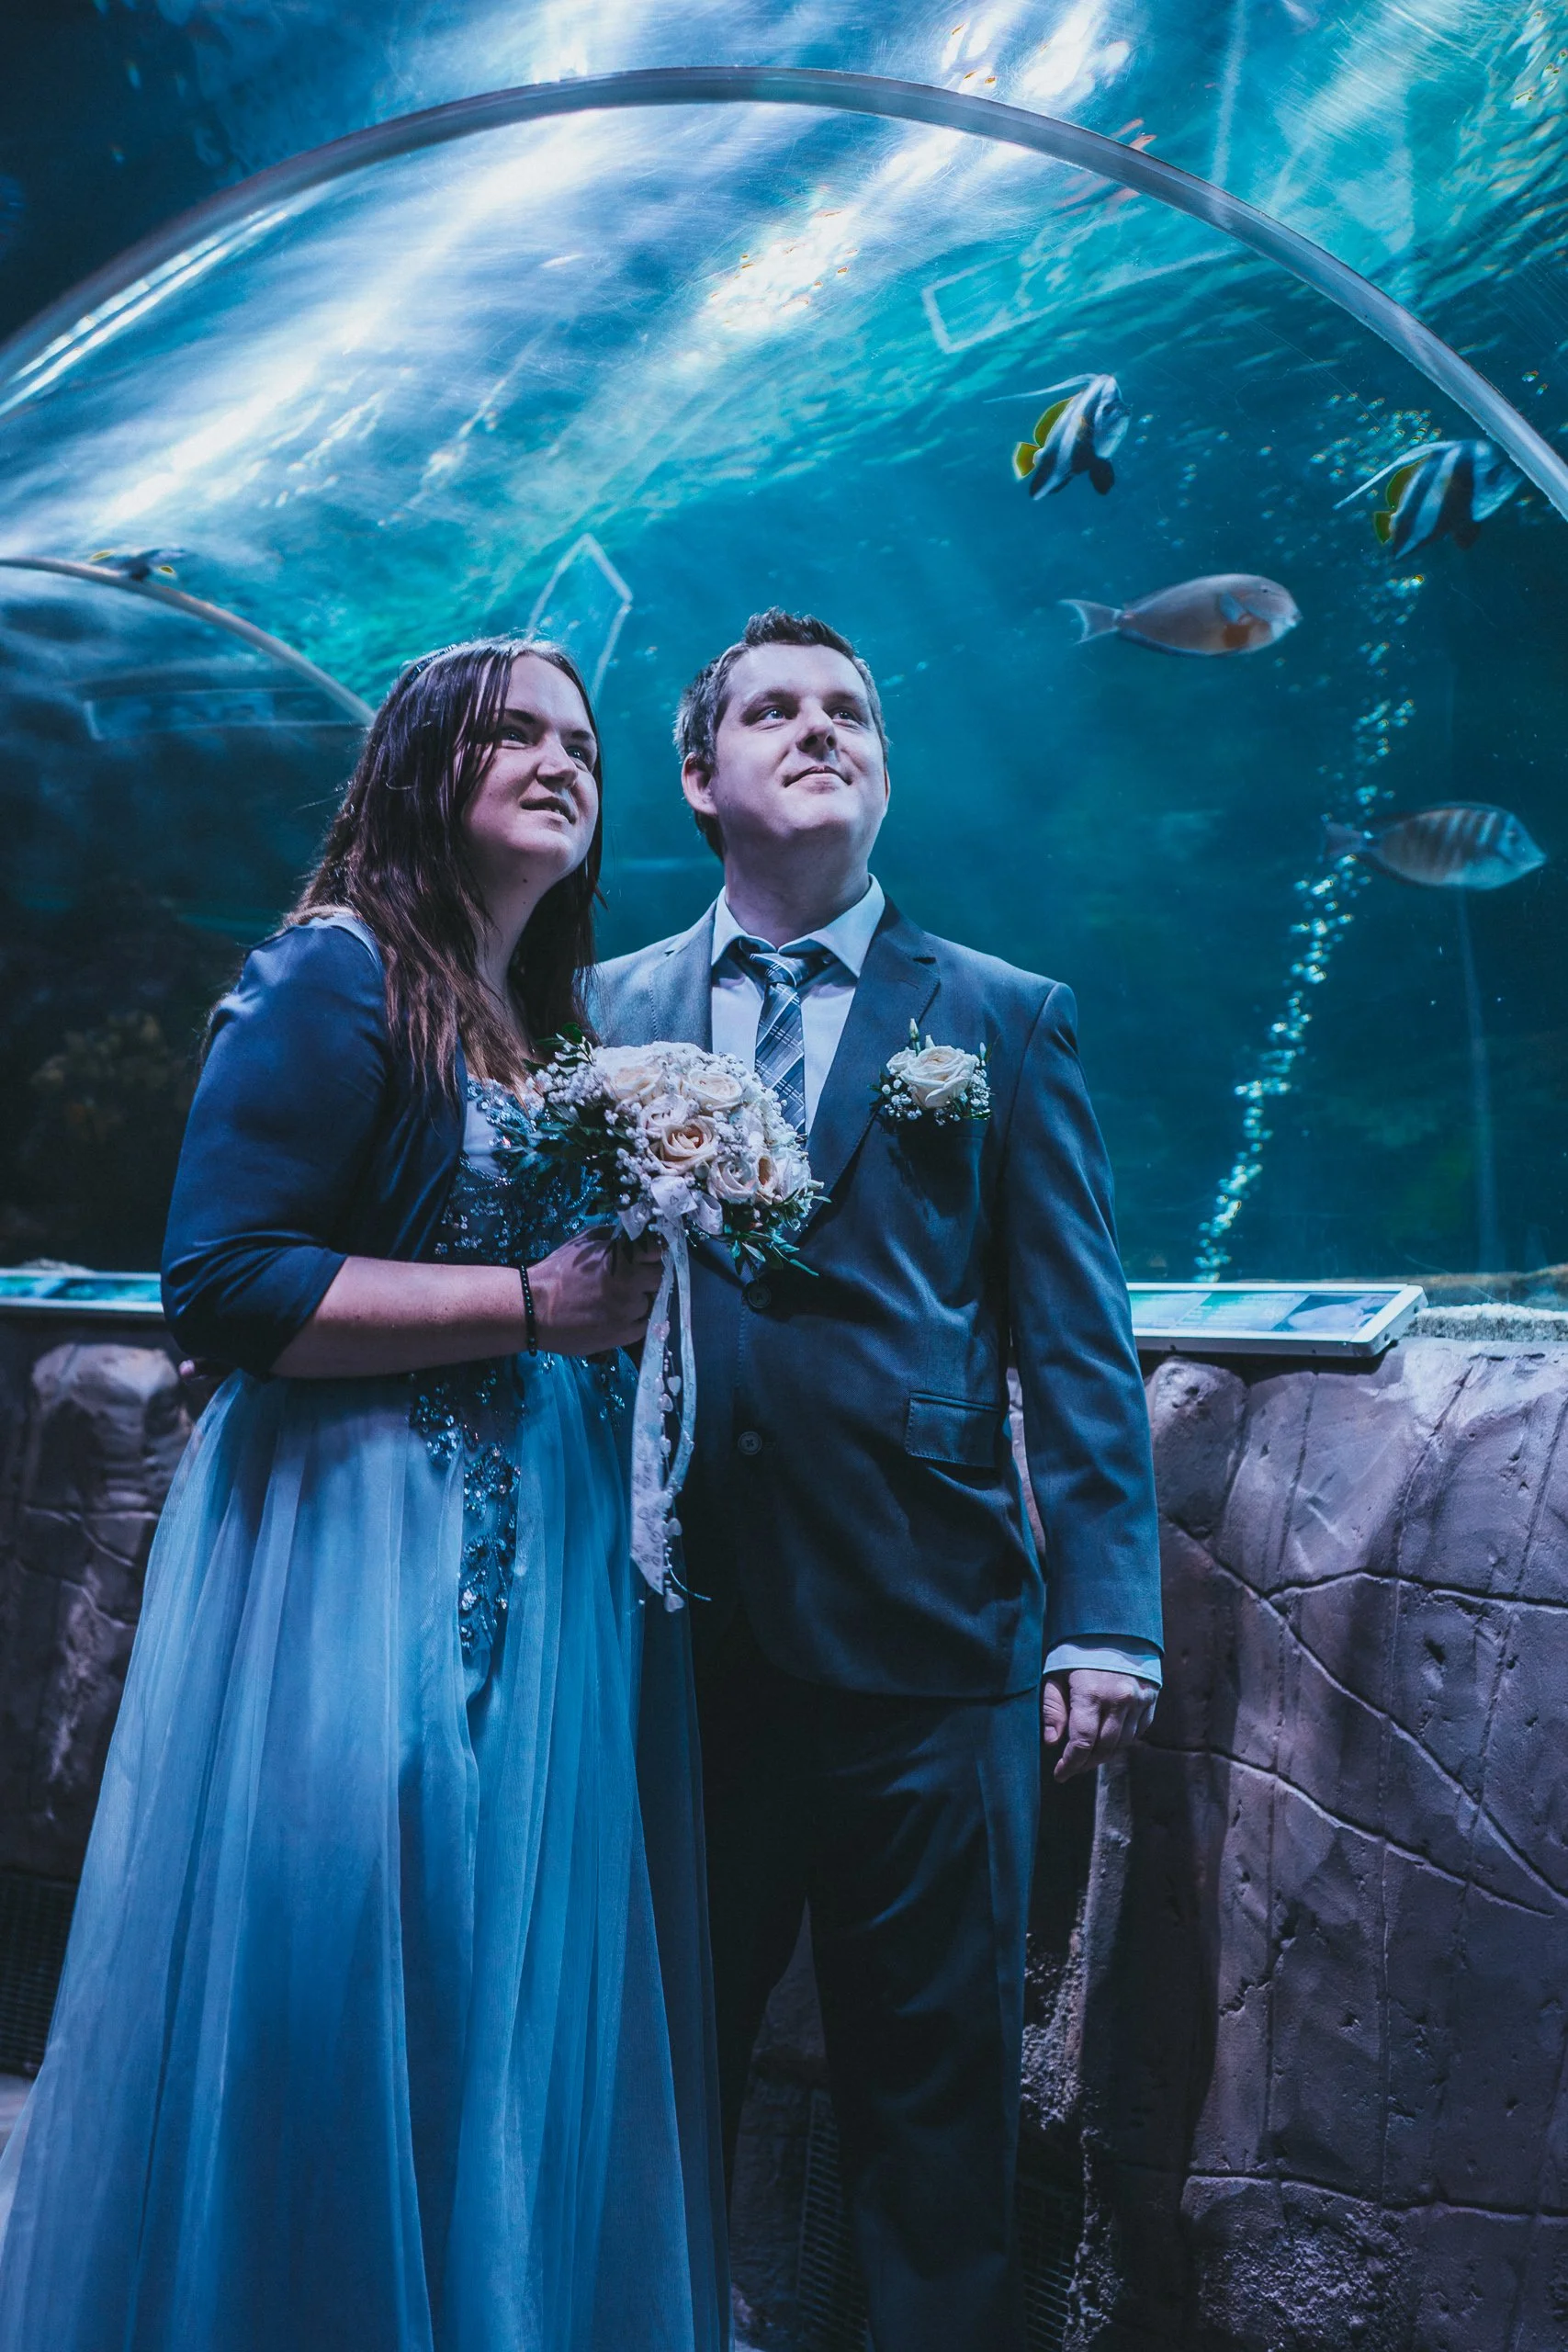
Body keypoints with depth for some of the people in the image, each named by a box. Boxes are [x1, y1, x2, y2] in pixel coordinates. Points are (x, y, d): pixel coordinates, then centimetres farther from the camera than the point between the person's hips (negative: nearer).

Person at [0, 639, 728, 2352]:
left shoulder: (559, 1029, 16)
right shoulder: (336, 973, -7)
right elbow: (220, 1284, -16)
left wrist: (647, 1267, 5)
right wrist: (531, 1303, -17)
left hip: (548, 1573, 8)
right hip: (365, 1564, -8)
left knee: (521, 2024, 13)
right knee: (340, 2017, 1)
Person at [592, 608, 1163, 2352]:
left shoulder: (1007, 1020, 6)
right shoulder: (605, 1011, 11)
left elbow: (1077, 1341, 2)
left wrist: (1105, 1621, -5)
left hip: (927, 1639, -1)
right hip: (671, 1640, 2)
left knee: (936, 2096, 10)